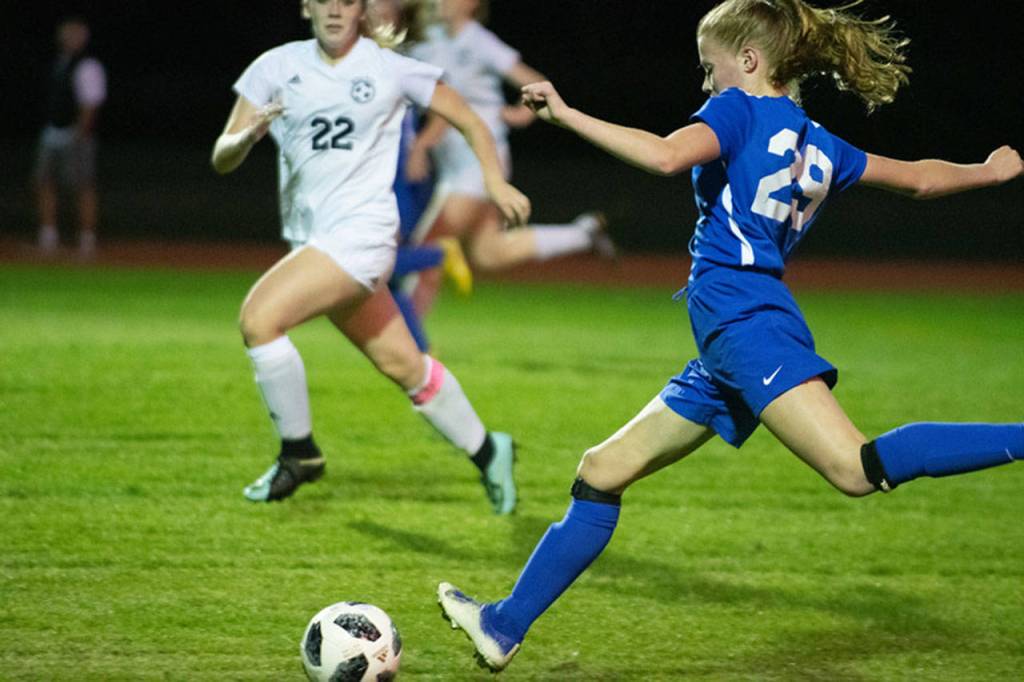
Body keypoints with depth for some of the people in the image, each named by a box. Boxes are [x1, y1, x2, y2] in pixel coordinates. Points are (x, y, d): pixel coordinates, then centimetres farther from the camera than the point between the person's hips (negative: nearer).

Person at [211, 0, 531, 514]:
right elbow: (222, 159, 0)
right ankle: (486, 452, 34)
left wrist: (497, 184, -3)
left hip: (362, 232, -5)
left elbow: (469, 121, 9)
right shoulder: (277, 67, 4)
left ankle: (298, 453, -6)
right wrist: (250, 134, -22)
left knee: (258, 316, -22)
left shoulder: (391, 69, -3)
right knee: (402, 364, 13)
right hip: (310, 239, 5)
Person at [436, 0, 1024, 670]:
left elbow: (668, 156, -20)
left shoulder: (741, 110, 0)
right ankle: (505, 626, 15)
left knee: (860, 469, -26)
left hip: (745, 322, -10)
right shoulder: (820, 146, 22)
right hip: (729, 348, 10)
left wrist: (566, 114, -14)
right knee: (602, 472, 12)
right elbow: (920, 177, 32)